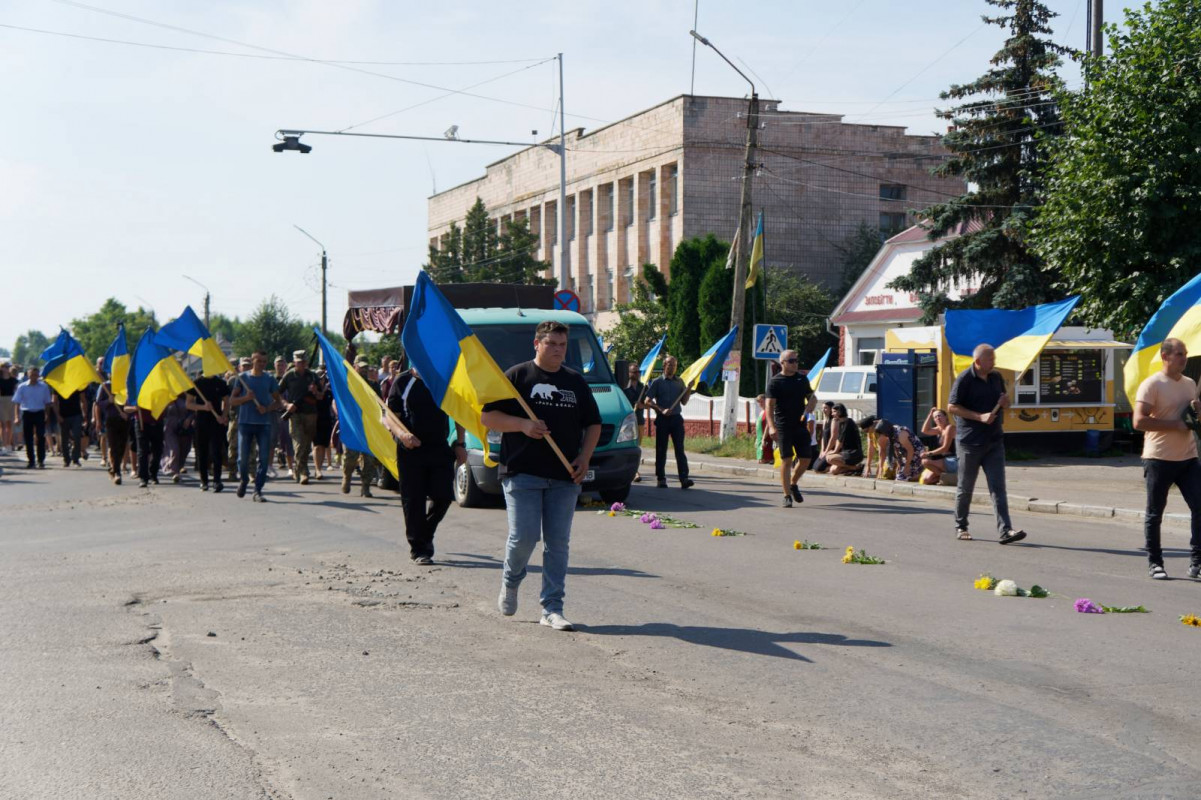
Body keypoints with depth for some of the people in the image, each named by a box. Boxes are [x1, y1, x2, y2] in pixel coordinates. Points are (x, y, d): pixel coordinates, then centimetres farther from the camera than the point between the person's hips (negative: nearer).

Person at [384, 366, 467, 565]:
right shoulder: (402, 381, -1)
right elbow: (389, 416, -1)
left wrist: (459, 444, 8)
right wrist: (401, 433, -21)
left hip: (441, 448, 2)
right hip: (410, 449, -2)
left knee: (443, 496, -3)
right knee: (413, 500, -1)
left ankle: (425, 535, 23)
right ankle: (418, 549, 10)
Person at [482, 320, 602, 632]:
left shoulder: (576, 381, 15)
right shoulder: (517, 376, 2)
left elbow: (593, 424, 19)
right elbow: (488, 416, -1)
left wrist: (584, 458, 3)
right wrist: (522, 425, -16)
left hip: (564, 477, 4)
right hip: (522, 473, -4)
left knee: (558, 542, 2)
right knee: (523, 537, -9)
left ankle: (552, 608, 7)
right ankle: (510, 582, 22)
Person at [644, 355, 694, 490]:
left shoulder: (679, 382, 13)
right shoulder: (657, 382, 2)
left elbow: (684, 402, 14)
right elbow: (648, 401, -2)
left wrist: (689, 391, -3)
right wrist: (662, 410, -14)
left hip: (676, 418, 2)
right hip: (662, 419, -2)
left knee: (680, 449, -6)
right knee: (661, 450, 3)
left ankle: (684, 478, -13)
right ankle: (660, 478, 10)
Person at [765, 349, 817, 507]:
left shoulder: (802, 379, 12)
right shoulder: (775, 381, -4)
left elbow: (812, 398, 20)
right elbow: (769, 405, -11)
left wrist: (807, 411, -2)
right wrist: (771, 426, -24)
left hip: (801, 426, 5)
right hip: (783, 427, -5)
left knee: (805, 460, 4)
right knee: (786, 460, -6)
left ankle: (793, 484, 29)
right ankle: (787, 496, 1)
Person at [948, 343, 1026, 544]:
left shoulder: (996, 377, 11)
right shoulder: (964, 379, -9)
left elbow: (1003, 403, 24)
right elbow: (952, 407, -12)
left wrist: (1005, 402, -2)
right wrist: (980, 417, -20)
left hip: (994, 440, 5)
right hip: (970, 442, -5)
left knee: (998, 487, -5)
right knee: (965, 487, 7)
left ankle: (1005, 531, -12)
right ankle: (960, 526, 25)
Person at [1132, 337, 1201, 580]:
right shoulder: (1152, 385, -10)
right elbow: (1139, 421, -18)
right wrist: (1175, 425, -19)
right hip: (1159, 459, -6)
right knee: (1155, 514, 3)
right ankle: (1154, 563, 13)